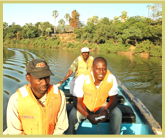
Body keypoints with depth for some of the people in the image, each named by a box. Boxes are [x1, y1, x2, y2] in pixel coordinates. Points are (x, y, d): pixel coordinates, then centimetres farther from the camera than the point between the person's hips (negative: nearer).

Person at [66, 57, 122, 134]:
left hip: (101, 106, 2)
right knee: (73, 115, -29)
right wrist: (88, 116, -35)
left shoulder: (111, 79, -20)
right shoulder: (82, 79, -27)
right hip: (84, 107, -2)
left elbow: (114, 98, -9)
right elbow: (77, 101, -20)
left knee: (117, 113, -21)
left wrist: (107, 110, -30)